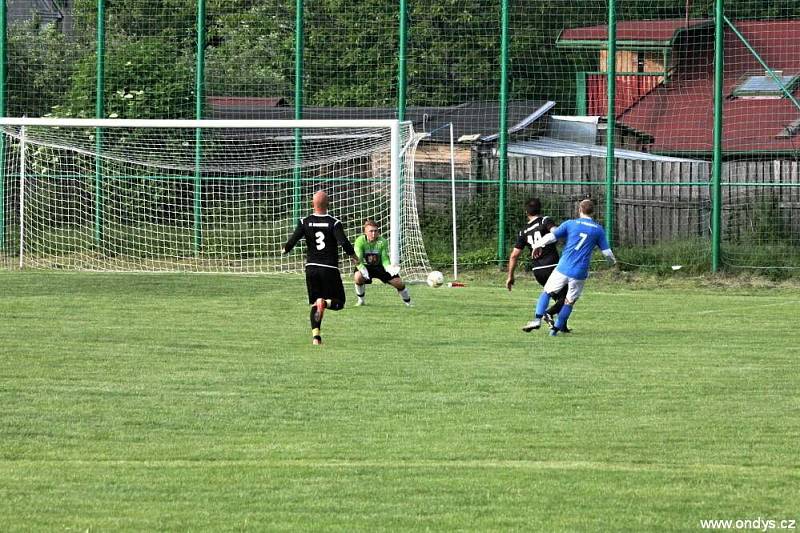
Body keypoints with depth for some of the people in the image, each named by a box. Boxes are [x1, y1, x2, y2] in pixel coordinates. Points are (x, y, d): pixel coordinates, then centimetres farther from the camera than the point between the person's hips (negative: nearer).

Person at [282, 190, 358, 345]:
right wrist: (353, 256, 1)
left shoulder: (305, 222, 0)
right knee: (338, 302, 8)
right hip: (330, 268, -3)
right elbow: (344, 242, -17)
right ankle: (324, 302, -26)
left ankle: (316, 336, -4)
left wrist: (285, 250, 17)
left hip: (311, 268, 3)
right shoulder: (334, 223, -7)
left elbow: (292, 241, -5)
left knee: (314, 304, 12)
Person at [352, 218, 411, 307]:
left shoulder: (382, 242, -16)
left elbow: (385, 259, -17)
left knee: (398, 282, -8)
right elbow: (358, 259, -27)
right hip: (366, 266, -2)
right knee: (358, 277, -35)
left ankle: (408, 302, 19)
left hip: (379, 266, 2)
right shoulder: (360, 241, -21)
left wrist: (389, 267, -39)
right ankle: (361, 300, -11)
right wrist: (363, 270, -45)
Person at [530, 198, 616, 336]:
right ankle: (556, 328, 8)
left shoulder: (570, 224, 1)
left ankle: (538, 319, -6)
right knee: (570, 302, 13)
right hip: (580, 273, 1)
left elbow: (551, 236, 1)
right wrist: (612, 261, 30)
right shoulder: (598, 230, 5)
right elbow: (606, 252, 8)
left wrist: (537, 245, 16)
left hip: (563, 268, -1)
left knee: (547, 292, 11)